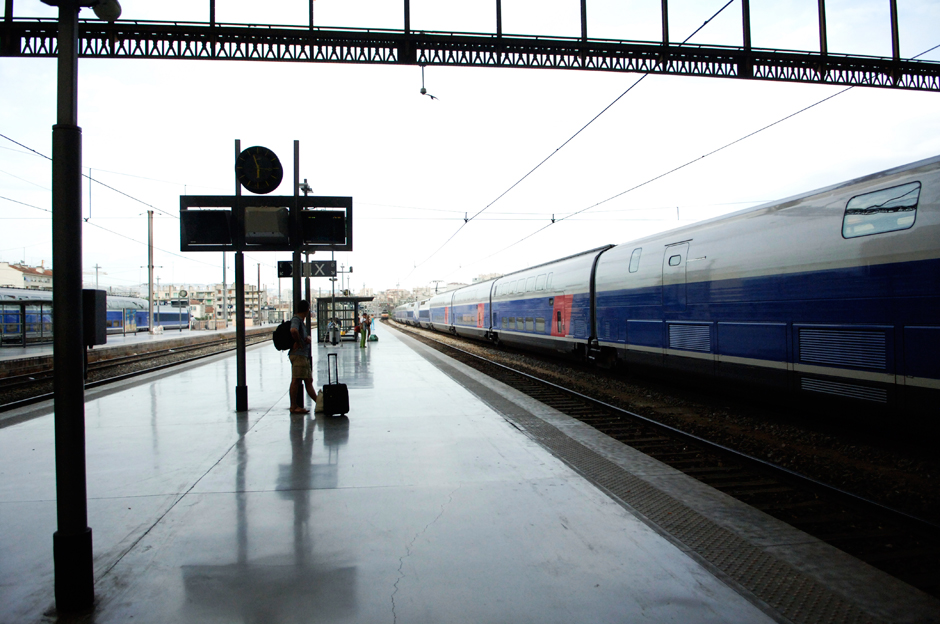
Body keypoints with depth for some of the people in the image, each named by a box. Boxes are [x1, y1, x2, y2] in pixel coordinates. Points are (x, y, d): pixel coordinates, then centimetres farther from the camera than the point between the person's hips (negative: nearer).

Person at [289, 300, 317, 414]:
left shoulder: (301, 320, 19)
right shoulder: (296, 319, -11)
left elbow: (304, 335, 27)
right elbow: (293, 330, -32)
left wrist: (308, 338, 3)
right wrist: (298, 342, -18)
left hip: (303, 355, 10)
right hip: (297, 354, -10)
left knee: (309, 380, 13)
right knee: (296, 380, -7)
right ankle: (294, 407, -4)